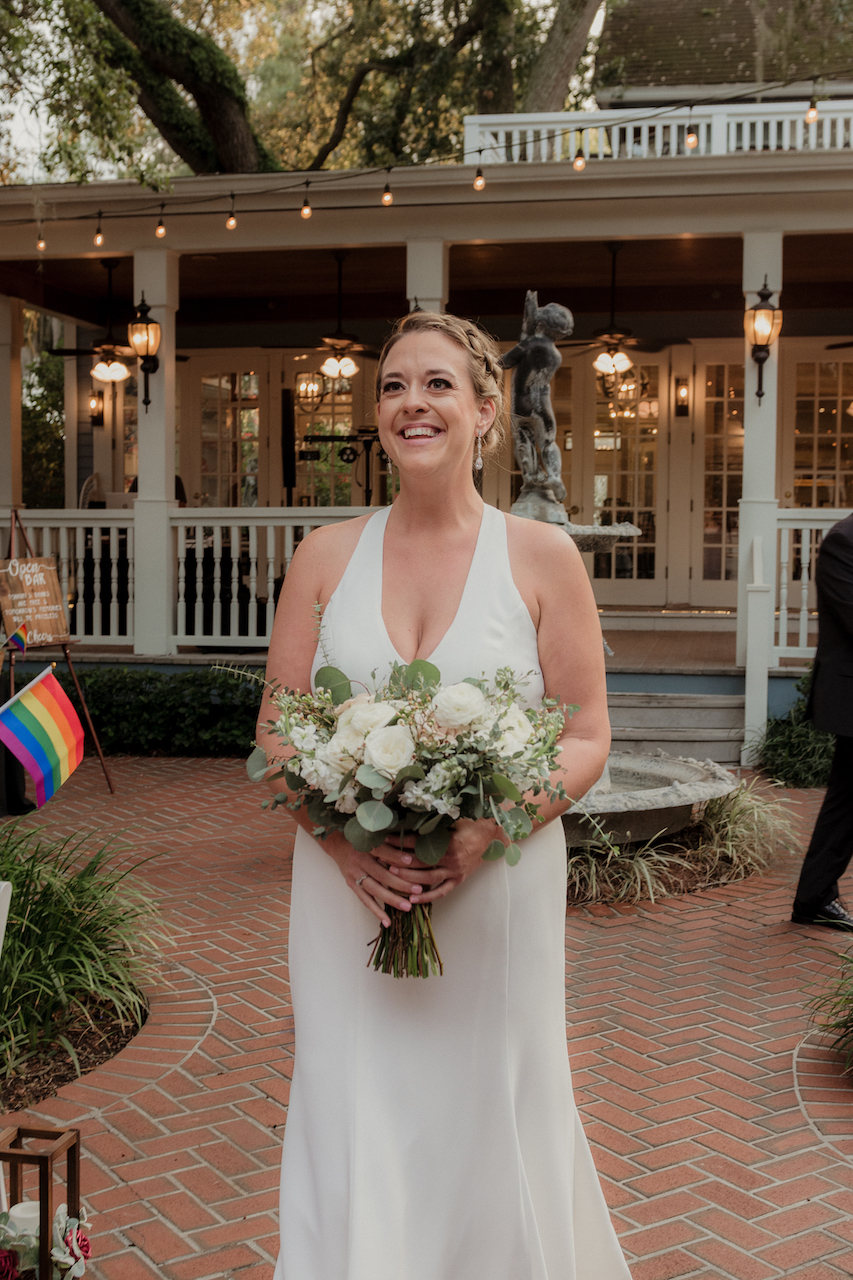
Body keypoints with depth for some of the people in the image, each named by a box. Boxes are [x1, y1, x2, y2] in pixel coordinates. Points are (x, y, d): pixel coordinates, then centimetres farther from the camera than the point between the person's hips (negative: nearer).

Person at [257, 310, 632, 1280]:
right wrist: (341, 836, -13)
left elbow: (585, 739, -1)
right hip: (348, 897, 1)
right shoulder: (327, 556, 4)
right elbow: (276, 733, 5)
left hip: (497, 891, -1)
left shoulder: (542, 558, -1)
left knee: (493, 1130, 12)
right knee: (352, 1137, 5)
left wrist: (485, 830, -18)